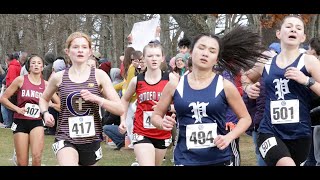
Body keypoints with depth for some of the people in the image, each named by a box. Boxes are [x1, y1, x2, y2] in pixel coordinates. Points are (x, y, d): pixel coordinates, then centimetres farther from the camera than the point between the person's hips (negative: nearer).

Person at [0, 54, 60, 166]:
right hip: (20, 122, -1)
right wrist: (17, 109, -8)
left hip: (37, 123, 1)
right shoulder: (21, 80, -1)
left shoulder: (45, 84, 5)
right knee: (22, 163, 2)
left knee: (37, 157, -21)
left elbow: (59, 104, 11)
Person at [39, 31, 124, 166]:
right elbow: (44, 99, 21)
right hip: (66, 138, -2)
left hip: (91, 139, 2)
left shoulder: (99, 75, -2)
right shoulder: (59, 77, 1)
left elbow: (120, 109, -4)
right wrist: (45, 113, 0)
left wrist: (96, 99, -18)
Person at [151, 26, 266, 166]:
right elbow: (156, 116, 11)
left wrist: (228, 137, -10)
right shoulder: (175, 85, 0)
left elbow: (245, 118, 6)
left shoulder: (225, 86, -3)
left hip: (219, 159, 0)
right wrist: (163, 123, -11)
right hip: (185, 159, 0)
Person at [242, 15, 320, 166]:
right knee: (286, 163, -29)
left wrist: (306, 80, -18)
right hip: (269, 131, 0)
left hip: (299, 134, 0)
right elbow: (246, 76, 28)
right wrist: (248, 87, 9)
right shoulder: (266, 63, 7)